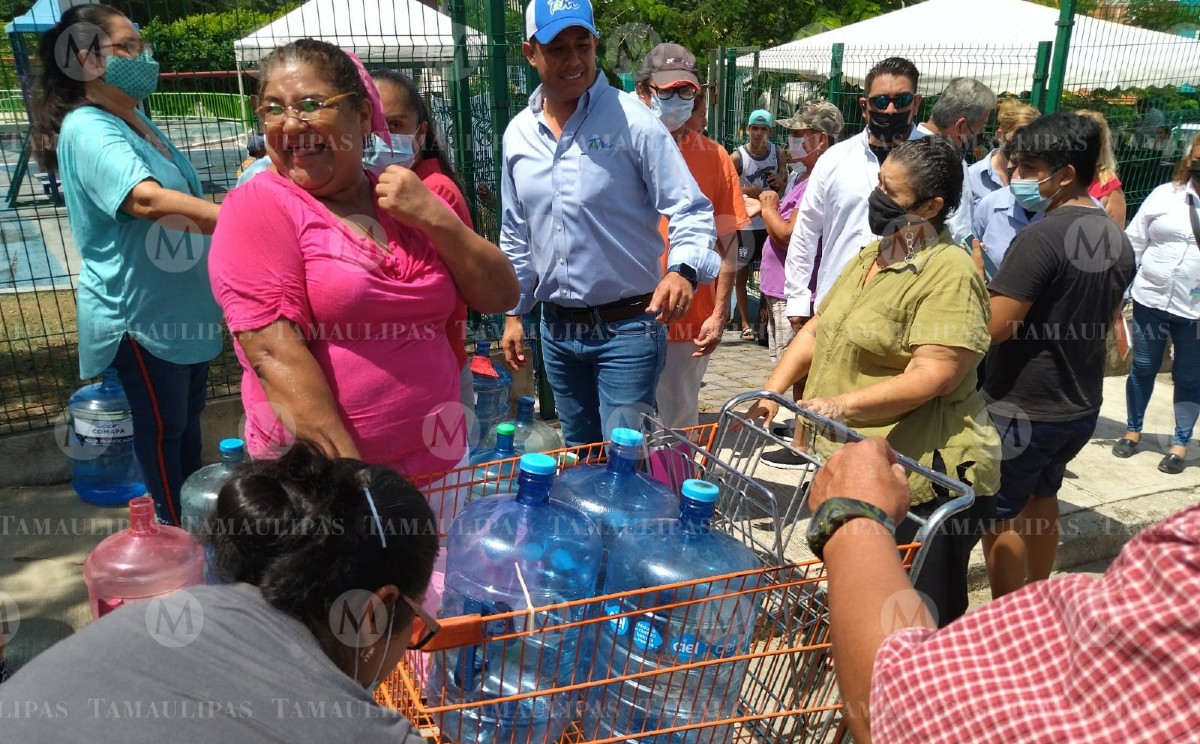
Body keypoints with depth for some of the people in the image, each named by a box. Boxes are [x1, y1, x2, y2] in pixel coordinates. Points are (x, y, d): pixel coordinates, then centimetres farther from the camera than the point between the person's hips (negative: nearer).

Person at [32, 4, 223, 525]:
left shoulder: (138, 122, 10)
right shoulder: (88, 130, -20)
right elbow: (147, 200, -38)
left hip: (181, 304, 9)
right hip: (138, 311, -9)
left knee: (188, 415, 21)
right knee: (162, 427, 5)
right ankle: (174, 531, 22)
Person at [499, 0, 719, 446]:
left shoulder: (632, 120, -10)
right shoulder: (518, 135, 6)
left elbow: (689, 210, -12)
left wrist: (683, 270, -31)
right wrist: (514, 312, 15)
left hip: (627, 327, -5)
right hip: (557, 329, 5)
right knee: (579, 457, 19)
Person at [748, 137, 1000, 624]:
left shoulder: (949, 273, -15)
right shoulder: (870, 257, 12)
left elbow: (934, 375, -23)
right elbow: (816, 329, 12)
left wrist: (844, 406, -29)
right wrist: (773, 392, 0)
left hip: (921, 480, -8)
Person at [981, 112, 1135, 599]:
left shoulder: (1040, 237, -23)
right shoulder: (1118, 241, 4)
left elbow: (992, 328, -24)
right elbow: (1102, 325, 14)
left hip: (1021, 409, -8)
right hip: (1082, 406, 9)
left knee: (1000, 516, 7)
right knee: (1041, 498, 25)